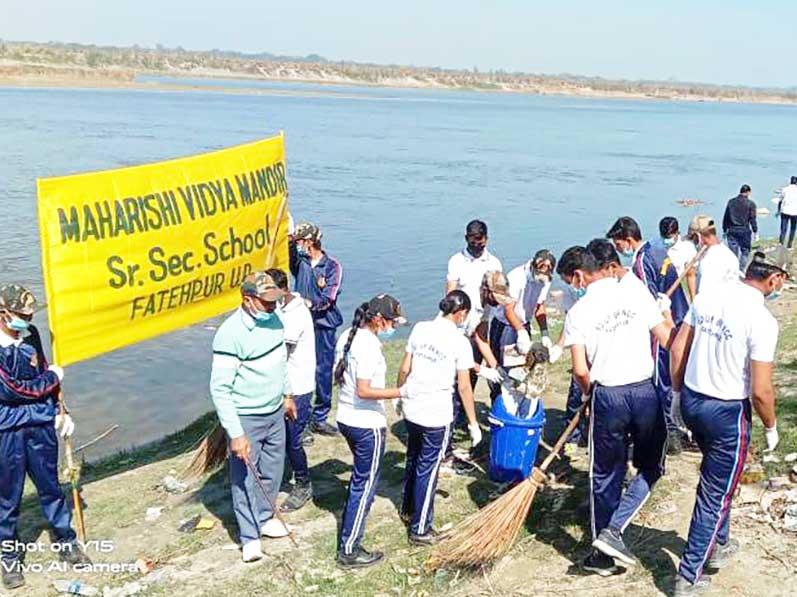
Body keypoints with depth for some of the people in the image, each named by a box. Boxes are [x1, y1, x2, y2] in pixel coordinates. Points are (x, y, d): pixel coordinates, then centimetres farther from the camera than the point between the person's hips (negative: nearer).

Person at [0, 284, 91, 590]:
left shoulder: (30, 335, 1)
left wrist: (61, 412, 12)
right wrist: (52, 378, -8)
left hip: (41, 425, 5)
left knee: (50, 487, 16)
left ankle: (67, 543, 30)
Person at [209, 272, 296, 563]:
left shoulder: (273, 320, -3)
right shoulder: (231, 333, -25)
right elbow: (220, 389, -24)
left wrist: (287, 394, 23)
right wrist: (235, 434, -24)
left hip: (275, 412, 7)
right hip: (246, 418, -7)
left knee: (272, 470, 20)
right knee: (245, 478, 4)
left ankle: (265, 517, 41)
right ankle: (250, 537, 20)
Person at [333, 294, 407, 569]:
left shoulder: (347, 336, 4)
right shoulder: (369, 345, -23)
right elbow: (364, 390, -27)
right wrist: (401, 392, -26)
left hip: (346, 417, 9)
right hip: (368, 425, -9)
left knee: (360, 475, 28)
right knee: (365, 485, 2)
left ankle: (349, 523, 45)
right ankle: (349, 551, 9)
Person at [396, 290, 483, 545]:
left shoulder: (420, 329, -1)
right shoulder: (460, 342, -14)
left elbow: (404, 368, 5)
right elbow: (464, 387, -12)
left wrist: (399, 395, 21)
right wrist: (473, 423, -3)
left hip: (411, 409, 6)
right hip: (437, 416, -5)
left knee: (413, 459, 25)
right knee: (428, 470, 6)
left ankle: (408, 509, 44)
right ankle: (420, 529, 15)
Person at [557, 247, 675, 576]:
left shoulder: (578, 312, -5)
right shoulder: (637, 292, -2)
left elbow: (580, 370, -8)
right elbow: (667, 340, -2)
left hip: (606, 396, 0)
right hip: (645, 392, 1)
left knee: (606, 475, 15)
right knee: (651, 467, 20)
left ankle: (602, 553, 23)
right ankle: (613, 530, 6)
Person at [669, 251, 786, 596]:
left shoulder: (707, 297, -2)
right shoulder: (762, 320, -20)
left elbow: (677, 348, 5)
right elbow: (760, 390, -19)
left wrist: (678, 391, 18)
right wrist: (771, 427, -1)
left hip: (691, 401, 7)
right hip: (727, 412, -7)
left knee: (716, 475, 29)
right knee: (716, 493, 8)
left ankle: (717, 546, 45)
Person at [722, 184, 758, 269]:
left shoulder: (731, 202, 6)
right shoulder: (750, 204, -5)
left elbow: (725, 218, 9)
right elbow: (752, 219, -6)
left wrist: (724, 230, 16)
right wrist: (755, 232, 1)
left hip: (731, 230, 3)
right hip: (744, 230, -3)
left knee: (733, 252, 6)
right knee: (745, 251, 9)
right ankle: (741, 270, 2)